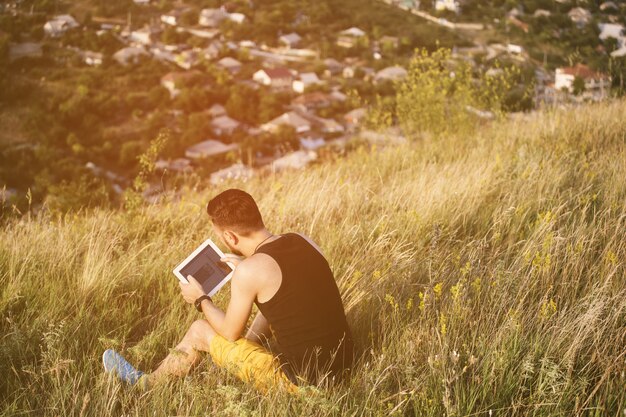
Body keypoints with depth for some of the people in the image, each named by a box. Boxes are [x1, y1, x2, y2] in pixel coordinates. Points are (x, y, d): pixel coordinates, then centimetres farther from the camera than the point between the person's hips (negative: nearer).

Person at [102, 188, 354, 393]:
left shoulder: (248, 271, -19)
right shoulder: (303, 240, 0)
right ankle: (246, 358, 48)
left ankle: (146, 384, 35)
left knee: (200, 332, 11)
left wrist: (201, 300, 14)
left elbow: (230, 332, -3)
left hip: (303, 383, -6)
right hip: (344, 364, 6)